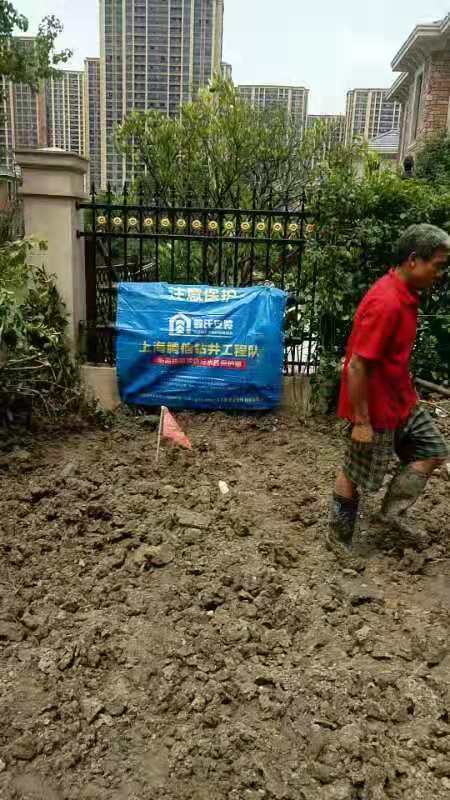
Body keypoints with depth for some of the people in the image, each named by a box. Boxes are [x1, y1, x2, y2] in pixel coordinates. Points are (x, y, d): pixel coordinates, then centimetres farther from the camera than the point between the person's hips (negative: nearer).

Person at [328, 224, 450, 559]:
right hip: (375, 408, -10)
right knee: (356, 475, 8)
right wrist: (361, 422, -23)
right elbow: (356, 367, -28)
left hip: (401, 401, 10)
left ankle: (394, 513, 26)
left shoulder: (405, 294, 4)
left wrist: (409, 392, 21)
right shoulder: (386, 303, -28)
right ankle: (338, 533, 29)